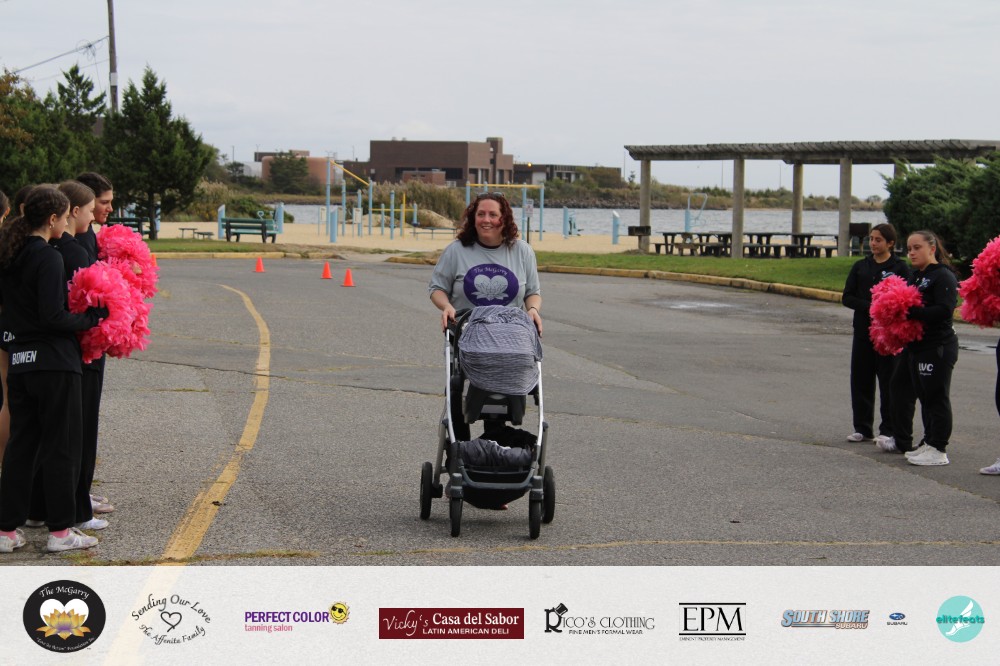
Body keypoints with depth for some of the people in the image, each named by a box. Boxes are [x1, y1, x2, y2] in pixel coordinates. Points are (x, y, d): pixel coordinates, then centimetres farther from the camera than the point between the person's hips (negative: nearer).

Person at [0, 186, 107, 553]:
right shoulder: (49, 258, -16)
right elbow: (52, 316, -21)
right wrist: (92, 318, -10)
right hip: (54, 362, -8)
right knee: (60, 447, 2)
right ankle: (60, 530, 7)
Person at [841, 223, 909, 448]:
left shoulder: (899, 267, -3)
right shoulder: (861, 267, 9)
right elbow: (847, 297, 5)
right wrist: (868, 306, -11)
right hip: (863, 331, 4)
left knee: (889, 381, -2)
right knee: (861, 380, 7)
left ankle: (888, 430, 4)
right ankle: (863, 428, 17)